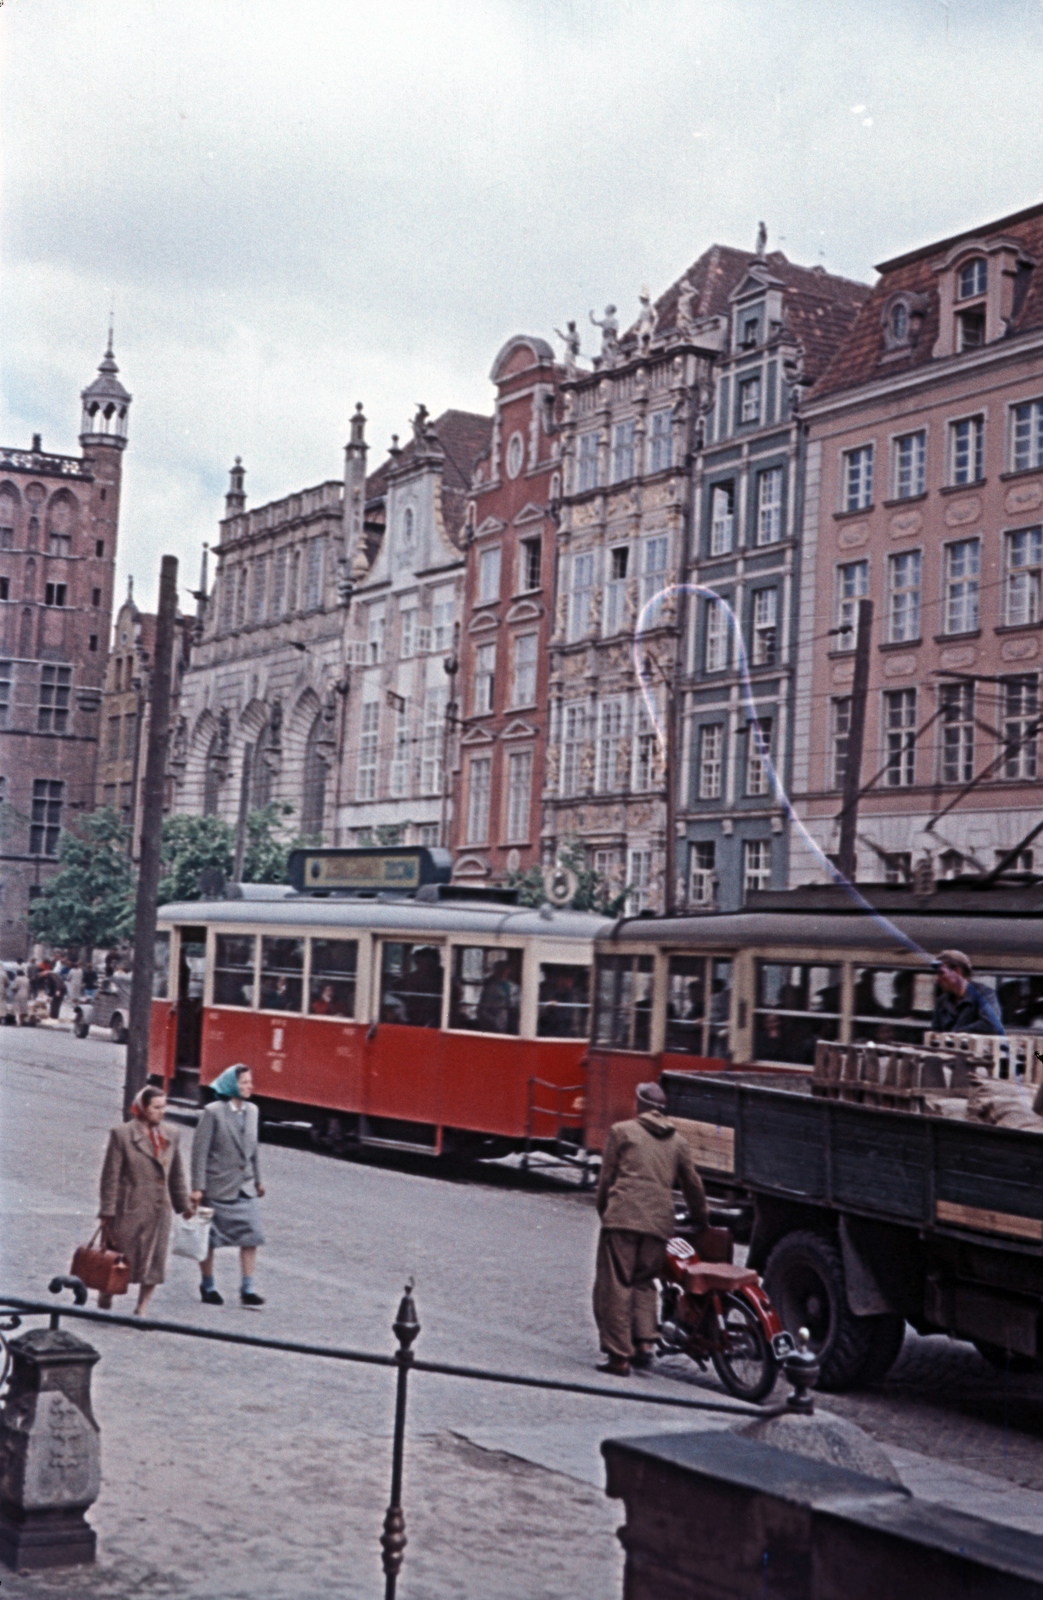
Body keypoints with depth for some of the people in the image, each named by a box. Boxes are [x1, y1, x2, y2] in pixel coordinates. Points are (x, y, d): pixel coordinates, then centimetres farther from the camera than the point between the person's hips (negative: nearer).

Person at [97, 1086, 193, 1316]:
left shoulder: (170, 1135, 9)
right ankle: (104, 1304, 26)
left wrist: (185, 1206, 15)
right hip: (129, 1210, -5)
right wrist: (107, 1212, -10)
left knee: (154, 1263, 3)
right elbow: (111, 1176, -8)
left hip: (159, 1211, 5)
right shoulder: (122, 1134, -7)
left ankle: (140, 1311, 12)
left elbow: (177, 1175, 16)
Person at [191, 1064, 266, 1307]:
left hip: (245, 1187, 5)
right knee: (209, 1239, 8)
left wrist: (257, 1180, 18)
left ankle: (247, 1289, 4)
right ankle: (207, 1287, 22)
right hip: (218, 1187, -5)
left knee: (251, 1237, -2)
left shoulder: (252, 1111, 6)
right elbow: (200, 1150, -13)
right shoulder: (213, 1112, -12)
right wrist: (198, 1187, -16)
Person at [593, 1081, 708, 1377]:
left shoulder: (621, 1131, 10)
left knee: (616, 1286, 0)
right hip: (659, 1223, 4)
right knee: (644, 1282, 18)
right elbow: (693, 1185, 24)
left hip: (622, 1218, -4)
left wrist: (603, 1211, 23)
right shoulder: (676, 1141, 20)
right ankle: (644, 1342, 3)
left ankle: (619, 1356, -3)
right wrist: (700, 1219, 38)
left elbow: (606, 1178, 10)